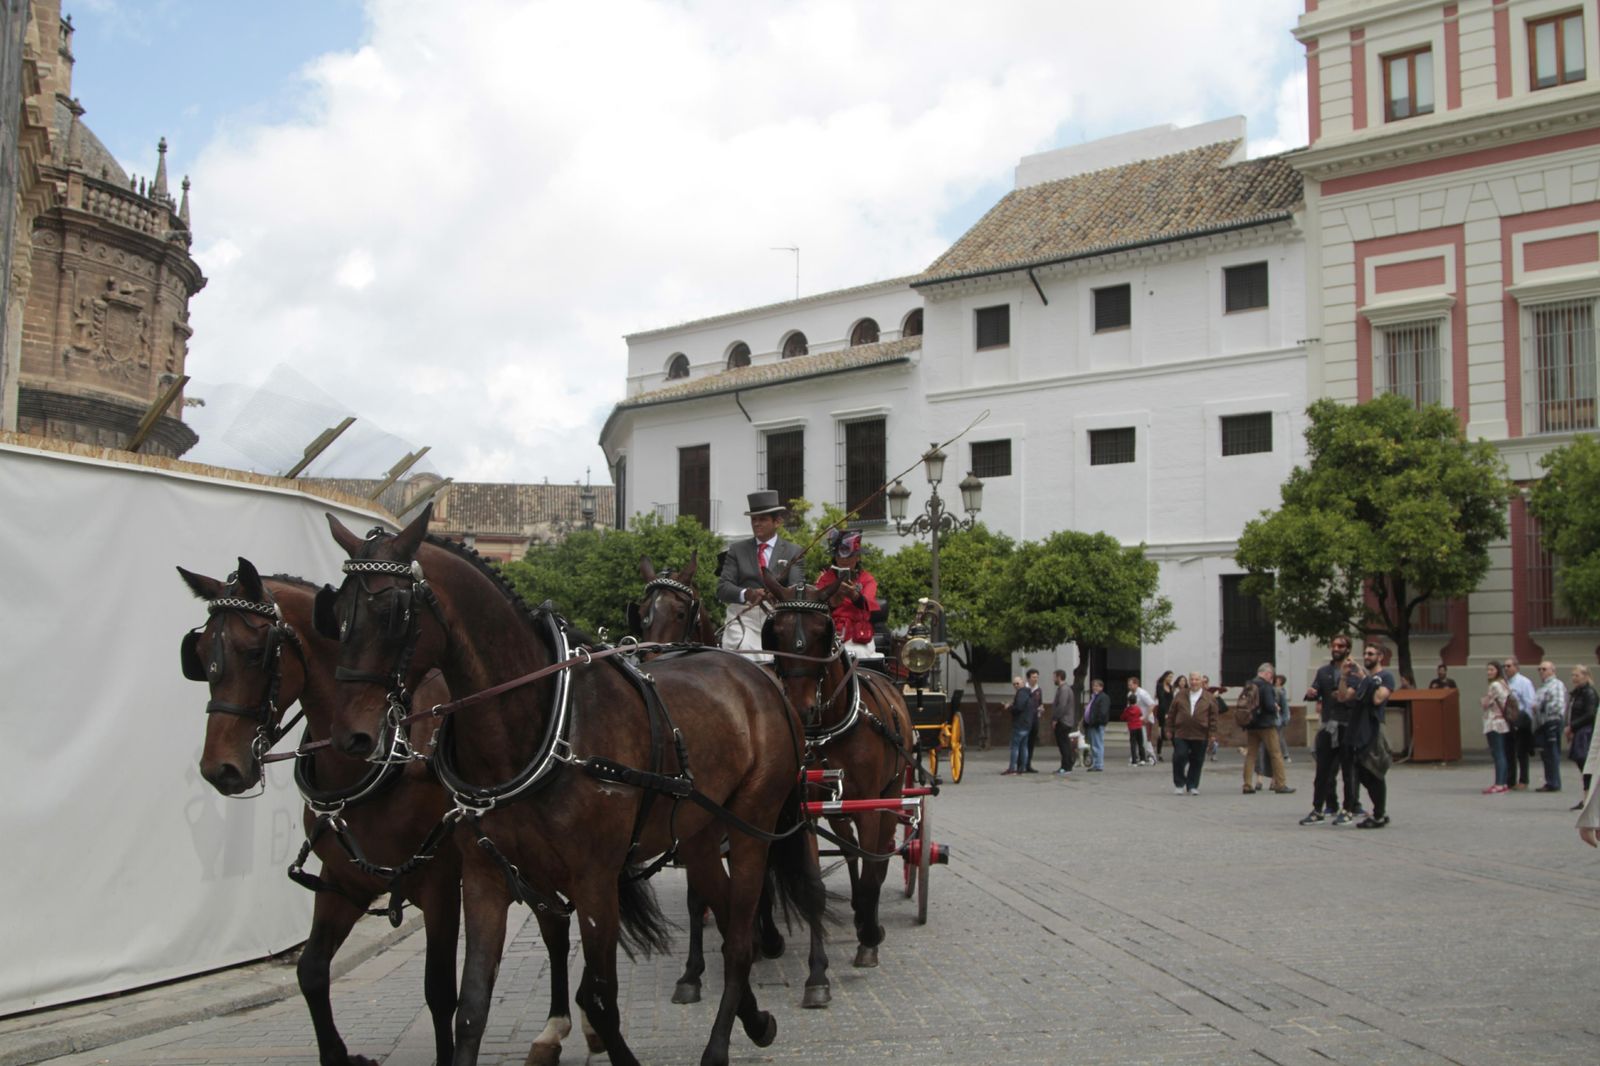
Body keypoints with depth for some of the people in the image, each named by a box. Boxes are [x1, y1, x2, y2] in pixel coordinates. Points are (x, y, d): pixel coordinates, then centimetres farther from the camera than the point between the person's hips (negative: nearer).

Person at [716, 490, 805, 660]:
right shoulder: (737, 549, 14)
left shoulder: (793, 552, 11)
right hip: (742, 615, 0)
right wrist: (746, 594, -17)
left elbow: (798, 589, -1)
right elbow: (722, 588, 4)